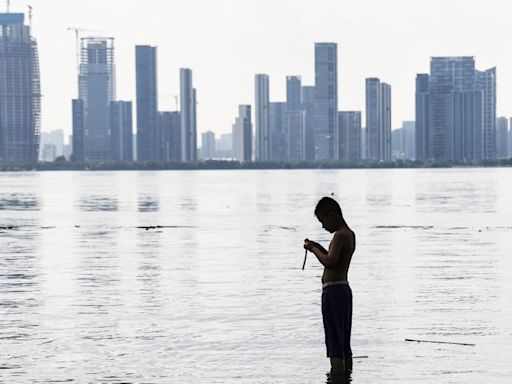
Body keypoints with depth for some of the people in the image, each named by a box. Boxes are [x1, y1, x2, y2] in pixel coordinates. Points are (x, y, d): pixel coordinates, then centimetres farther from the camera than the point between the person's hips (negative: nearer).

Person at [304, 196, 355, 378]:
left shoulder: (340, 235, -15)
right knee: (344, 344, 13)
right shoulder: (350, 234, 15)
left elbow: (329, 262, -27)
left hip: (333, 290, -10)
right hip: (344, 289, 10)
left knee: (335, 344, -9)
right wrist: (319, 248, 17)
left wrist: (313, 249, -13)